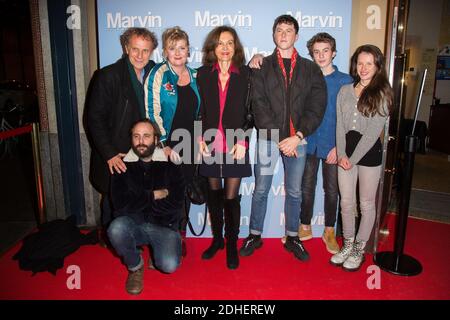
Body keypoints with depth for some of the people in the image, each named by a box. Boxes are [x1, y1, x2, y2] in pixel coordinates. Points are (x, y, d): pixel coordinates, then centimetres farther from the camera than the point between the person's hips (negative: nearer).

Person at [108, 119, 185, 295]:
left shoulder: (170, 166, -3)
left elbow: (175, 204, -12)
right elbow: (120, 204, -11)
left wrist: (138, 203, -11)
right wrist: (154, 196, -12)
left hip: (164, 226, -1)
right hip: (134, 225, 2)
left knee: (169, 265, -26)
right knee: (116, 229, -32)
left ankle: (155, 248, 12)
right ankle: (135, 266, 0)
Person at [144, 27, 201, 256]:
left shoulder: (194, 76, 7)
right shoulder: (158, 75, -7)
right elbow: (152, 113, -11)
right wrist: (165, 146, -14)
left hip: (189, 146, 4)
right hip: (166, 147, -4)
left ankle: (181, 235, 29)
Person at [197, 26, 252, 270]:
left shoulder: (246, 74, 2)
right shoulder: (203, 74, 6)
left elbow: (250, 111, 0)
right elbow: (197, 110, 6)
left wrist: (243, 140, -9)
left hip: (235, 144, -2)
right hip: (210, 143, 2)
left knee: (231, 197, 0)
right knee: (214, 193, 11)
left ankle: (232, 245, 18)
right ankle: (217, 238, 30)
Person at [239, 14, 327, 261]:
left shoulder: (310, 69, 8)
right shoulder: (262, 67, 4)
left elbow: (316, 107, 0)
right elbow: (259, 106, -5)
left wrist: (298, 136, -12)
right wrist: (280, 138, -12)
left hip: (297, 139, 1)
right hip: (267, 138, -1)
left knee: (294, 191, 10)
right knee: (261, 190, 7)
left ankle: (292, 238, 25)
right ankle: (255, 236, 23)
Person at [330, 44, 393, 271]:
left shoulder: (382, 93, -5)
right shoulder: (345, 90, 7)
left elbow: (373, 131, -11)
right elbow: (340, 125, 4)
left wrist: (353, 158, -13)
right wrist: (342, 154, -7)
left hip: (369, 151, -3)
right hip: (346, 151, 4)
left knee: (366, 204, 7)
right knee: (346, 202, 9)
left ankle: (359, 249, 22)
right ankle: (347, 244, 26)